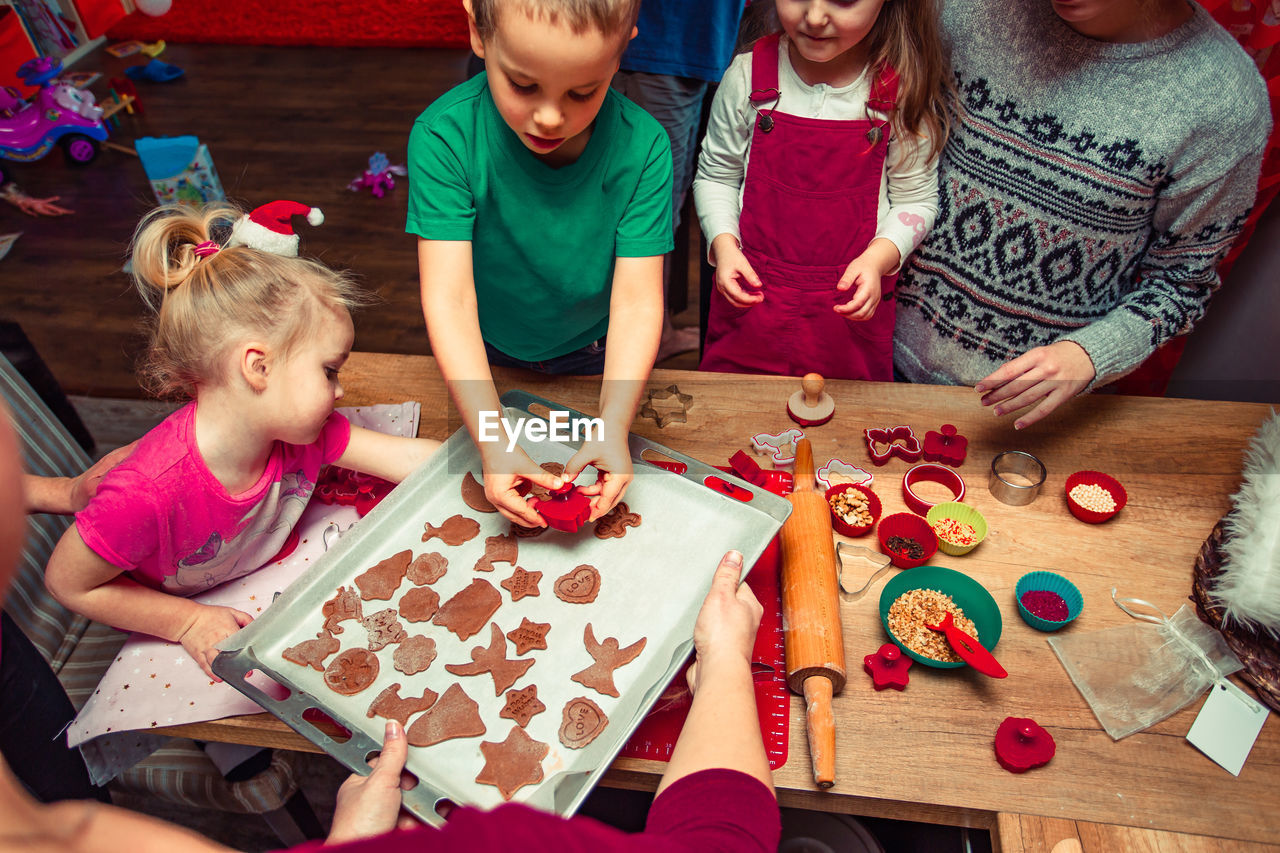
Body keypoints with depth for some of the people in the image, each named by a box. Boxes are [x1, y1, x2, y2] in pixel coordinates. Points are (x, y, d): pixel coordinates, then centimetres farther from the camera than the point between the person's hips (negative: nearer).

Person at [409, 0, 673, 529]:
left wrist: (613, 425, -41)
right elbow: (449, 299, -34)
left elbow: (637, 302, -28)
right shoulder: (444, 136, -31)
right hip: (483, 355, 0)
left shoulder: (642, 146, -28)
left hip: (596, 356, 0)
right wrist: (492, 444, -42)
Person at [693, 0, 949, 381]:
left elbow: (915, 200, 1)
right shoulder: (747, 77, -5)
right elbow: (716, 176, 5)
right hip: (750, 296, 1)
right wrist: (723, 244, -11)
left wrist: (877, 258, -17)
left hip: (852, 307, 0)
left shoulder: (903, 91, -7)